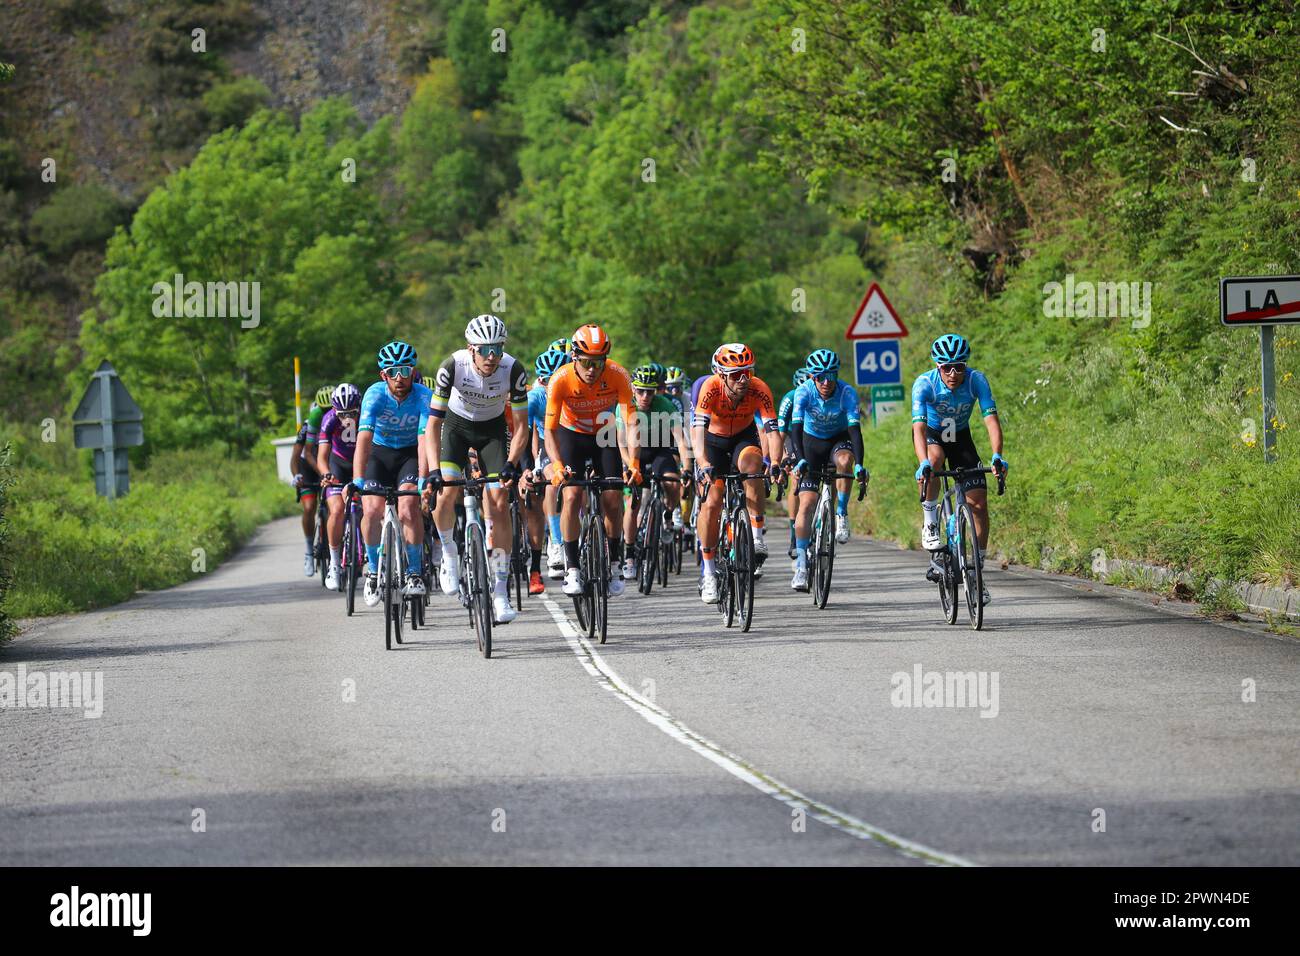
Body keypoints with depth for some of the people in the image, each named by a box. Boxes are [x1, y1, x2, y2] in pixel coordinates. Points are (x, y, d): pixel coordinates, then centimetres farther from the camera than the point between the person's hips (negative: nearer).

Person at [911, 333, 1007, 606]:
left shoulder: (976, 380, -26)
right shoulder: (924, 384, -31)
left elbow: (991, 419, -33)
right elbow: (919, 426, -40)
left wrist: (997, 456, -49)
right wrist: (924, 463, -56)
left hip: (960, 437, 2)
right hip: (931, 435, -2)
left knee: (979, 502, -7)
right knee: (935, 458, -38)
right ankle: (930, 524, -21)